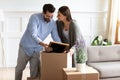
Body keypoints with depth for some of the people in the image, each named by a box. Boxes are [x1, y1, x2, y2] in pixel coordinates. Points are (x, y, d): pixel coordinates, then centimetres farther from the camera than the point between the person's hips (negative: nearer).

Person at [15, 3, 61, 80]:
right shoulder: (35, 17, -23)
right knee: (19, 68, 14)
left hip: (37, 49, 3)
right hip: (25, 47, -3)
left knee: (35, 72, 5)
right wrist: (44, 45, -44)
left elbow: (56, 38, -6)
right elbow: (33, 35, -32)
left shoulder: (53, 23, -8)